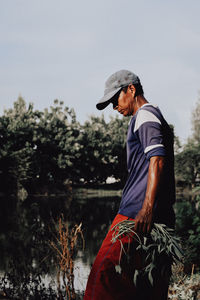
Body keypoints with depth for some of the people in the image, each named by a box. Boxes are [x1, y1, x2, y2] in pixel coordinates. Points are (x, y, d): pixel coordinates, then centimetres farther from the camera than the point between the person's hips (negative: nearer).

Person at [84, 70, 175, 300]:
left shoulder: (145, 115, -4)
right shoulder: (158, 119, 26)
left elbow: (157, 160, -17)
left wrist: (147, 209, -24)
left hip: (137, 214, -10)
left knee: (105, 274, -14)